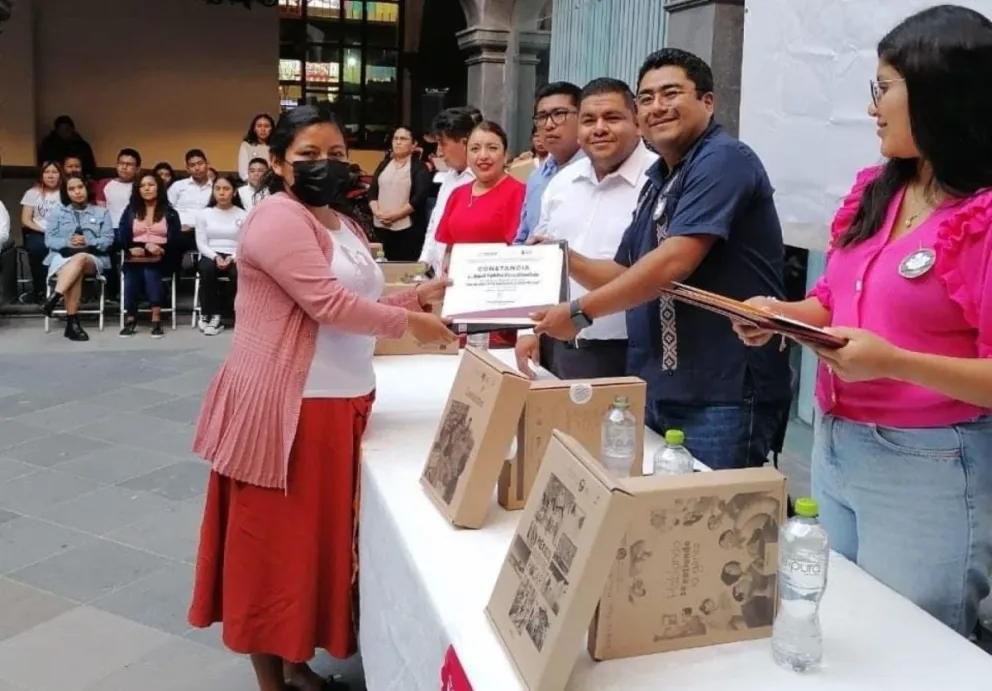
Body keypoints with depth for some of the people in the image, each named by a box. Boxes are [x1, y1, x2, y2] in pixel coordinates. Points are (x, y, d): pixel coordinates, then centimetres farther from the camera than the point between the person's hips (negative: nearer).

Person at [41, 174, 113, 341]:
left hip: (93, 259, 0)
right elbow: (49, 240, 9)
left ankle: (54, 298, -50)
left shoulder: (101, 212, 16)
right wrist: (68, 242, -11)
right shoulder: (58, 212, 19)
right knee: (75, 273, -37)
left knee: (80, 258, -39)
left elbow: (108, 240, 5)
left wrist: (87, 242, -13)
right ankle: (72, 321, -42)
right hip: (62, 257, 1)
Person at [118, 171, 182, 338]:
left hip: (160, 260, -1)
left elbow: (175, 241, -2)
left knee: (150, 271, -34)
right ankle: (130, 319, -26)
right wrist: (147, 246, -13)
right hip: (135, 259, 1)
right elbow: (122, 239, 5)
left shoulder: (169, 213, 12)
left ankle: (156, 320, -31)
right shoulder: (130, 211, 17)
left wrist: (143, 249, -12)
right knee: (132, 272, -32)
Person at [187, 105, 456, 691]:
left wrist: (418, 295, 5)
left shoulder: (344, 226, 16)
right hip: (285, 406, -9)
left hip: (341, 402, 9)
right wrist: (409, 323, -14)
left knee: (321, 533, 15)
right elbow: (328, 304, -22)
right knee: (276, 539, 3)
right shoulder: (278, 217, -13)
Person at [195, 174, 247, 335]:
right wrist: (216, 257, -15)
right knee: (207, 268, -35)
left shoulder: (243, 215, 7)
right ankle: (209, 315, -21)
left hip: (234, 258, -1)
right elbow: (201, 243, 3)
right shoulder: (204, 214, 10)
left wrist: (233, 258, -19)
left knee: (239, 273, -35)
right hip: (211, 256, 1)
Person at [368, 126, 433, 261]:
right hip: (381, 227, 4)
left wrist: (395, 215, -15)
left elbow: (420, 197, -10)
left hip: (408, 228, -4)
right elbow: (372, 191, 11)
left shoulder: (419, 167, 1)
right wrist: (377, 212, -8)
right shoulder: (384, 164, 16)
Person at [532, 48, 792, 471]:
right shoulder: (658, 179, 17)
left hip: (724, 395, -9)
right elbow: (629, 275, 18)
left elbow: (674, 263, -23)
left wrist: (580, 311, -18)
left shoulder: (723, 159, -12)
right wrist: (566, 261, 1)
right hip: (658, 390, 9)